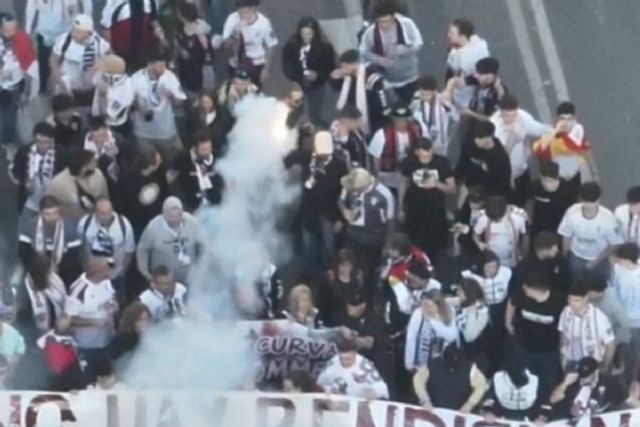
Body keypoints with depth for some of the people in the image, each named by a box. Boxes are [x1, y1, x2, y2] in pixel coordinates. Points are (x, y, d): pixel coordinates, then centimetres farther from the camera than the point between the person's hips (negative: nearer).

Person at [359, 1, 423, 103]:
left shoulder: (406, 24, -20)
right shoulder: (370, 32, -19)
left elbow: (418, 44, -17)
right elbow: (364, 52, -7)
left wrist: (400, 50, -34)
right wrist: (379, 60, -26)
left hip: (410, 78, 0)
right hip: (388, 81, 0)